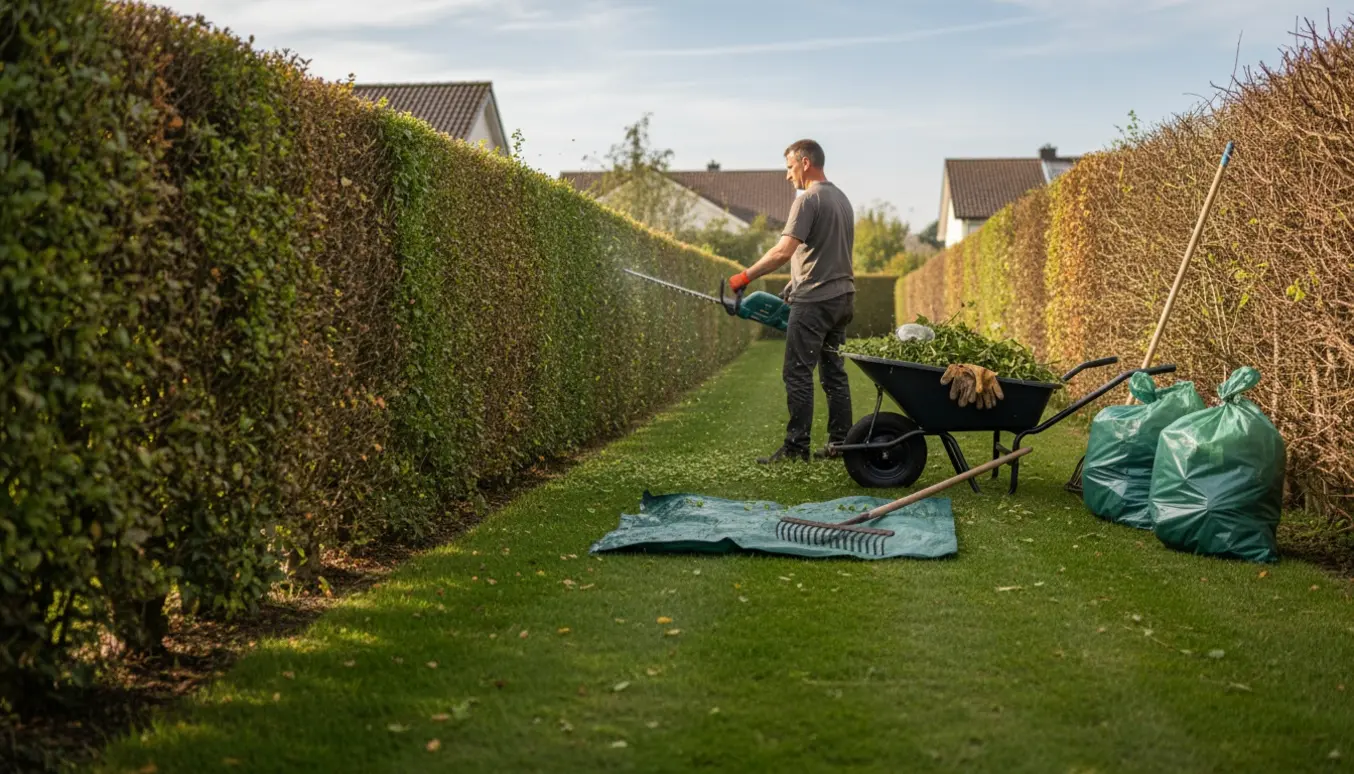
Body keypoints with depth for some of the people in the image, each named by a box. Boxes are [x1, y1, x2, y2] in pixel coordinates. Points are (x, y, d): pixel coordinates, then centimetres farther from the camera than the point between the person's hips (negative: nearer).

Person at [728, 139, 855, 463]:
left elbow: (783, 252, -21)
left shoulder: (808, 200, -11)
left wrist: (745, 276, -14)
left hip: (814, 300, -9)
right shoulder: (842, 199, 17)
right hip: (842, 296, 9)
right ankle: (840, 443, 13)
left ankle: (796, 447, -7)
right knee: (834, 372, 11)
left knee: (797, 374, -6)